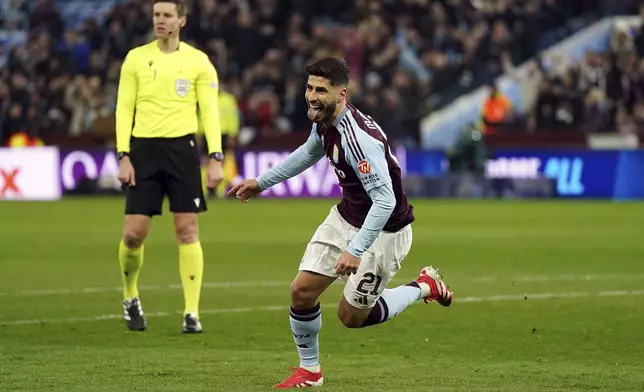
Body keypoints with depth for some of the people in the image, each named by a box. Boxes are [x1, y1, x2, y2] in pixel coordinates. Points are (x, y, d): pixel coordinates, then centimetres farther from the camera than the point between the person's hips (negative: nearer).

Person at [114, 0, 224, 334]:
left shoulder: (198, 62, 3)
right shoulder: (136, 58, 6)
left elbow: (209, 111, 3)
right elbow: (124, 109, 6)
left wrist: (215, 158, -7)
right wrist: (123, 156, -4)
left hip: (181, 148, -1)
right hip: (143, 148, 1)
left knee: (187, 230, -4)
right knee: (133, 232, -3)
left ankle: (192, 313, 0)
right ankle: (130, 298, 23)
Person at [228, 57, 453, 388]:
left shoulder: (358, 137, -33)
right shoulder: (324, 120, -5)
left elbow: (385, 201, -36)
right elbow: (308, 153, 20)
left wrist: (356, 250, -39)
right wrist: (262, 182, 24)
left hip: (383, 231, -8)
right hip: (345, 217, 8)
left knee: (351, 316, 3)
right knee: (302, 291, 0)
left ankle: (424, 286, 23)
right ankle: (309, 372, 20)